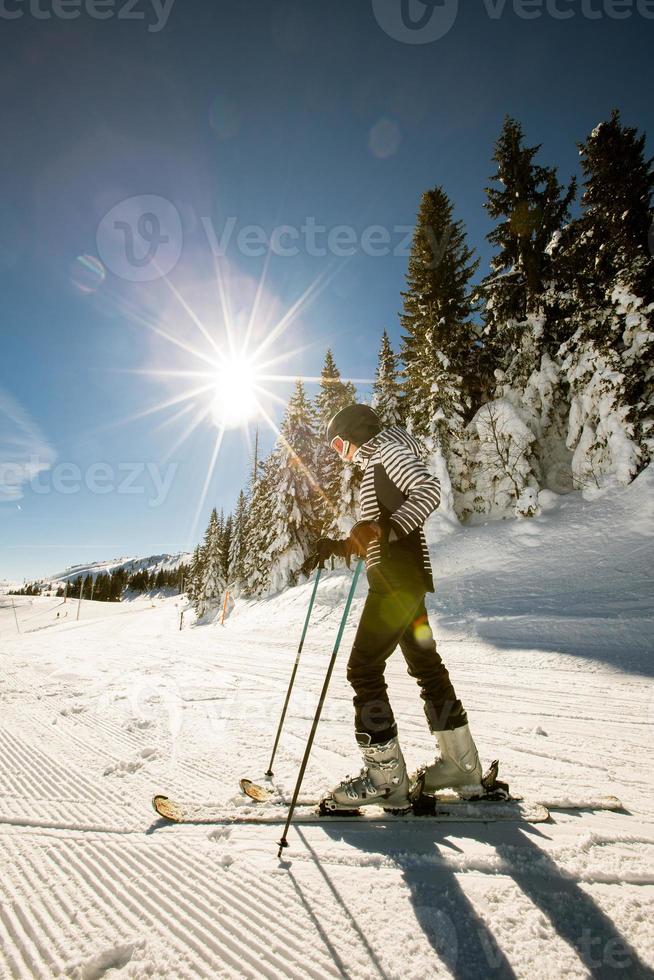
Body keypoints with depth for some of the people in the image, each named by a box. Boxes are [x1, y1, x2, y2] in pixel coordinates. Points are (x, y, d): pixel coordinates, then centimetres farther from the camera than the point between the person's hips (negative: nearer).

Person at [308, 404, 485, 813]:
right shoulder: (376, 465, 24)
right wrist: (339, 546, 14)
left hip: (398, 579, -11)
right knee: (426, 664, 15)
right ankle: (462, 765, 27)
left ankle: (386, 776, 2)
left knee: (364, 667, -8)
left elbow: (430, 491, -22)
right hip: (401, 579, 11)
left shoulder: (389, 449, -4)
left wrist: (385, 527, -35)